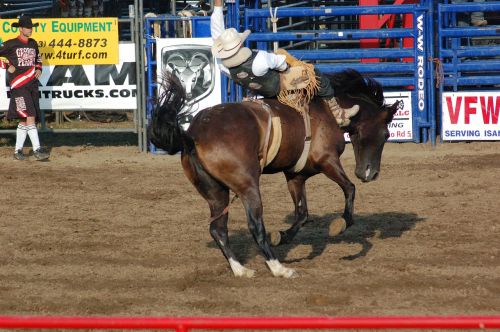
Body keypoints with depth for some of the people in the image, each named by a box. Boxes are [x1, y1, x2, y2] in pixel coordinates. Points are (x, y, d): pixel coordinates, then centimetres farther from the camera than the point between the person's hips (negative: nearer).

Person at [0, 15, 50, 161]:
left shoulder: (33, 43, 14)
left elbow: (38, 58, 30)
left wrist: (38, 69, 11)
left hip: (32, 85, 7)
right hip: (19, 85, -7)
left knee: (24, 120, 8)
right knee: (30, 116, -16)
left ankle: (18, 150, 15)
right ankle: (37, 149, -19)